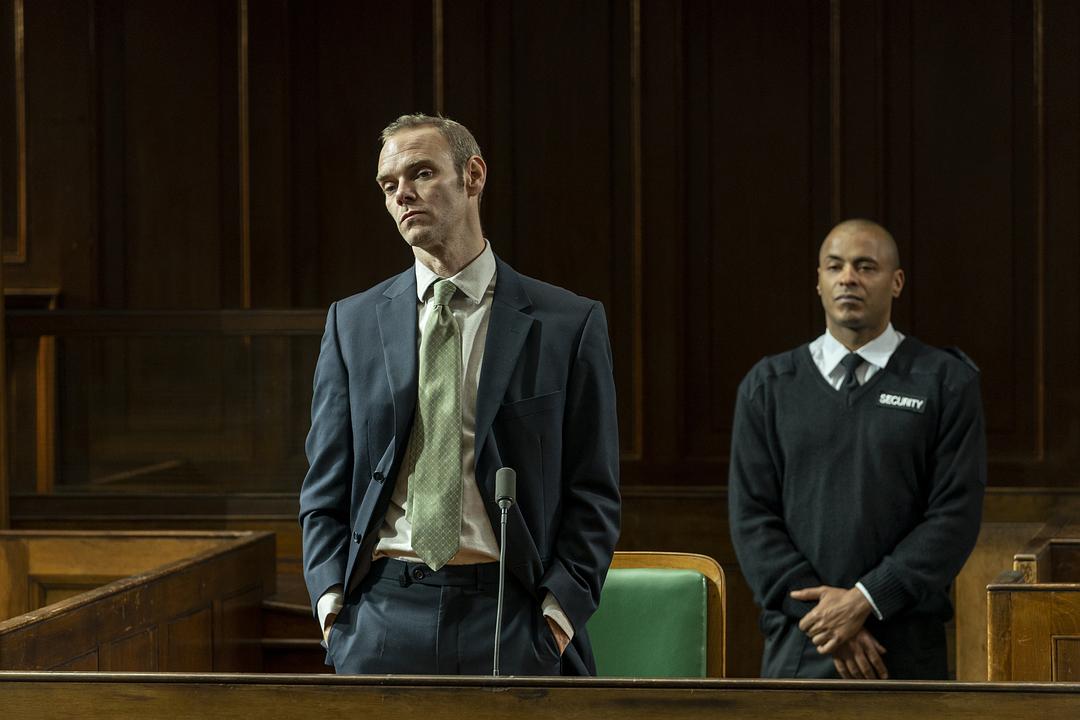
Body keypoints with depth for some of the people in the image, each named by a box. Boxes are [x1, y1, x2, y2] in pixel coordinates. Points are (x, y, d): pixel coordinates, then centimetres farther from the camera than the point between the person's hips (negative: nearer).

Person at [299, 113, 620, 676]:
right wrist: (332, 599, -2)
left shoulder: (569, 324, 4)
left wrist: (558, 610, -7)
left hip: (512, 615, -1)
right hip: (383, 615, 2)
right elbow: (325, 487, 12)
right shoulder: (353, 323, 11)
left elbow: (593, 493, 4)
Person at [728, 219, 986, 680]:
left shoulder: (947, 382, 4)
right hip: (799, 651, 1)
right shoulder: (767, 386, 10)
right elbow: (751, 518, 3)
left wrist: (867, 600, -13)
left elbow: (956, 516, -3)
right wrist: (819, 606, -9)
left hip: (907, 653, -1)